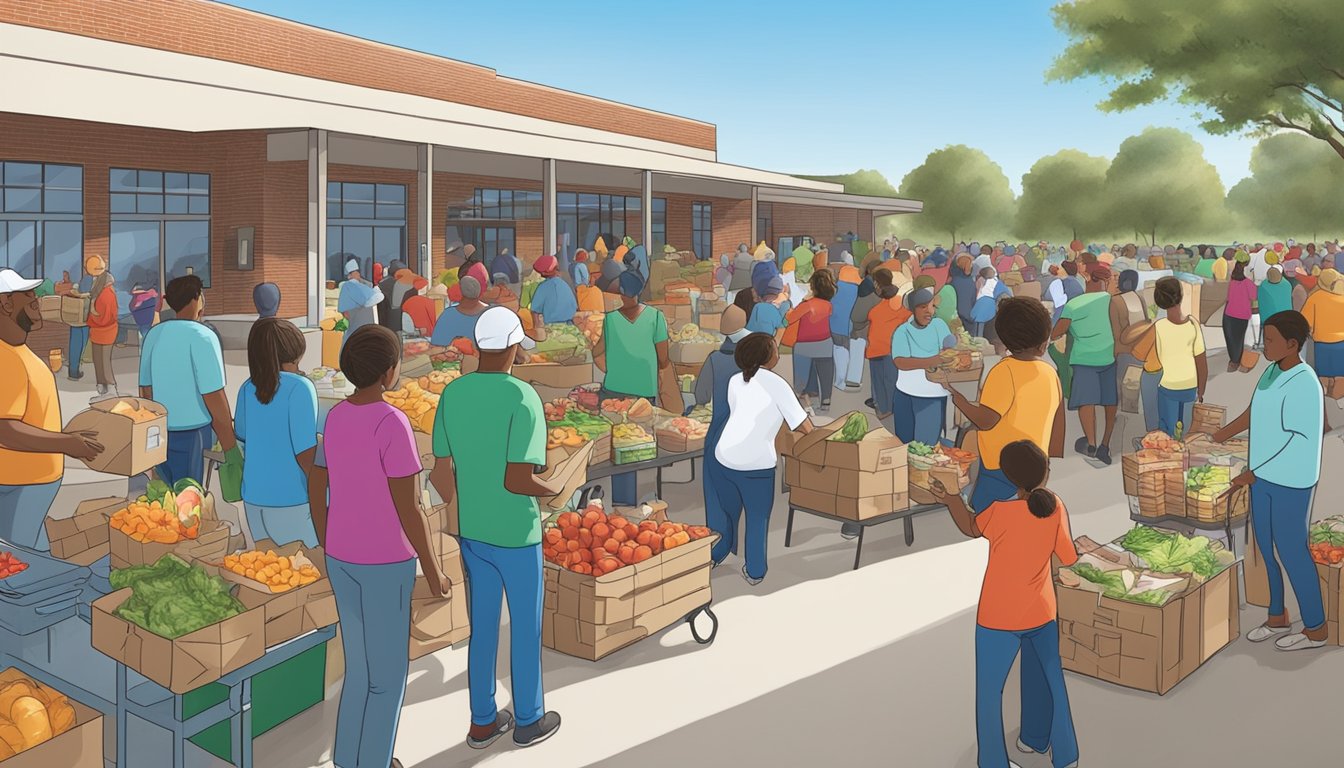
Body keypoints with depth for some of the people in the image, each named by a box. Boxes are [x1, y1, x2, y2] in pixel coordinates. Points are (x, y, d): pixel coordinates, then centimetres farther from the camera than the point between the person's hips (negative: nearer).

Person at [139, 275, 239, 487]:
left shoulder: (155, 334, 6)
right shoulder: (202, 336, -13)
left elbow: (146, 391, 11)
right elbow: (214, 398, -17)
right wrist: (230, 447, -12)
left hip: (160, 433, 6)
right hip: (193, 436, -6)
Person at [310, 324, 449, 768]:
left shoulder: (335, 418, 0)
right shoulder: (392, 426, -23)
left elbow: (316, 490, 8)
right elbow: (409, 510, -21)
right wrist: (433, 570, -9)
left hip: (342, 559, 7)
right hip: (385, 565, -7)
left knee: (361, 666, 21)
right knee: (388, 676, 9)